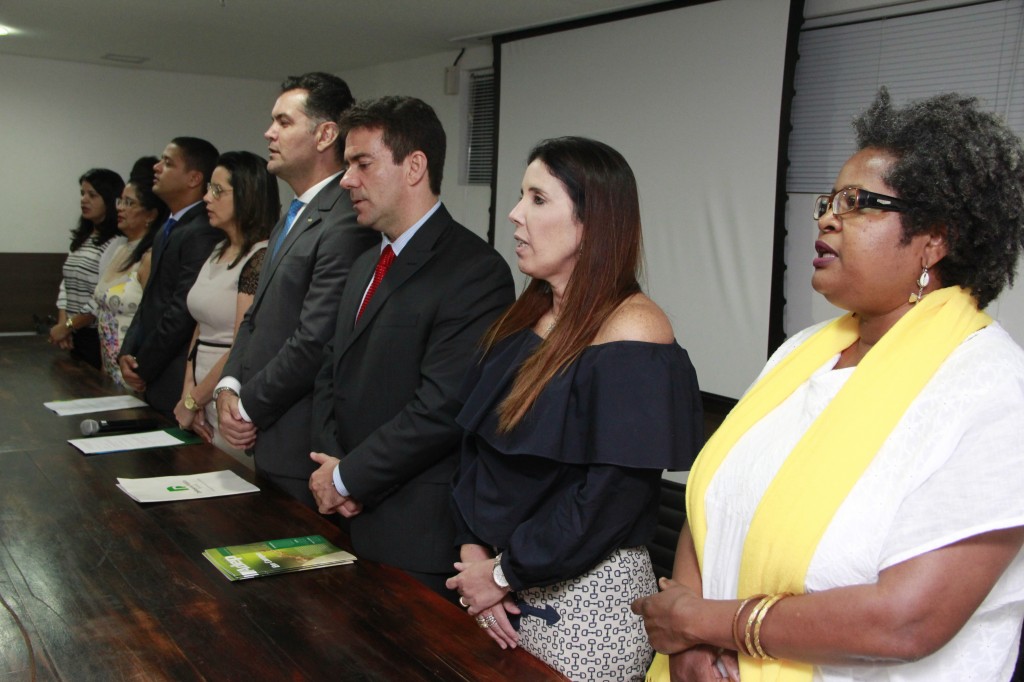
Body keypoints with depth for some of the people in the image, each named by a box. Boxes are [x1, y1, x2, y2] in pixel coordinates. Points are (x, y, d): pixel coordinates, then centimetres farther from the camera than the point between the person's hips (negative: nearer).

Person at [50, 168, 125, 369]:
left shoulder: (117, 243, -14)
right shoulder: (81, 238, 13)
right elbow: (66, 283, 13)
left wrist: (67, 326, -11)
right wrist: (62, 322, -1)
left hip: (100, 339, -8)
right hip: (76, 337, 8)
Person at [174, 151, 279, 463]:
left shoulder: (260, 258, -16)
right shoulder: (219, 252, 11)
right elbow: (202, 328, 13)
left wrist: (192, 401, -10)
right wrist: (188, 393, 0)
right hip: (204, 404, 8)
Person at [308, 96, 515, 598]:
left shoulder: (475, 270, -16)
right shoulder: (367, 266, 15)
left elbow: (443, 405, -22)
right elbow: (330, 373, 17)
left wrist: (347, 476, -12)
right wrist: (329, 465, -1)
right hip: (348, 519, 8)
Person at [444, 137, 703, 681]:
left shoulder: (632, 339, -19)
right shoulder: (525, 319, 5)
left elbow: (610, 497, -22)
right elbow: (475, 440, 6)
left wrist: (507, 574, -13)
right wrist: (474, 549, -6)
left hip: (586, 595, -7)